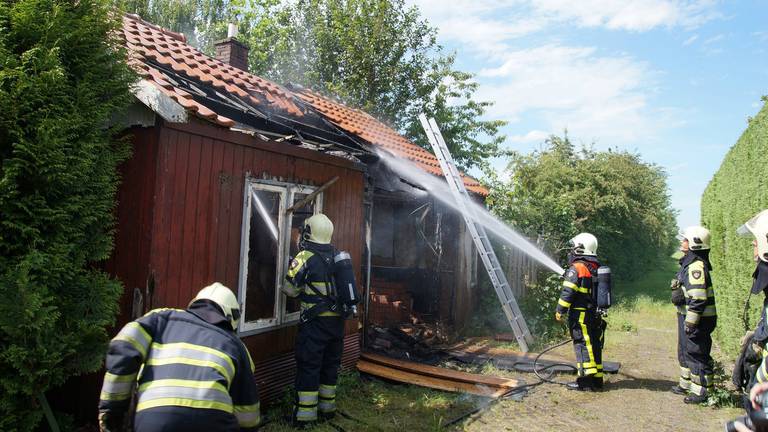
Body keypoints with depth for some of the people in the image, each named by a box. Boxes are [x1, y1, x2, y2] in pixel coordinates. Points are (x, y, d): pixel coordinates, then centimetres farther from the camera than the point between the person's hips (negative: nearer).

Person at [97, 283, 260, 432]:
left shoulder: (164, 317, 26)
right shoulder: (235, 345, 26)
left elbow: (123, 350, 9)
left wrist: (111, 404, 18)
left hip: (153, 418, 1)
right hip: (211, 418, 0)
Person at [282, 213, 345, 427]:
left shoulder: (305, 257, -10)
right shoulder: (338, 255, 6)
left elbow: (290, 289, -5)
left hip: (315, 321, -6)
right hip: (337, 319, 6)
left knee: (309, 366, 4)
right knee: (330, 364, 16)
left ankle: (304, 414, 10)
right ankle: (327, 408, 28)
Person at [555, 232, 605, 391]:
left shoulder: (576, 268, -13)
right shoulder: (597, 268, 12)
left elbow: (567, 293, -16)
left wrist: (560, 311, -8)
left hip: (580, 316, -8)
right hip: (596, 316, 8)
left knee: (583, 346, -3)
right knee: (595, 346, 13)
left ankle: (585, 381, 0)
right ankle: (597, 379, 20)